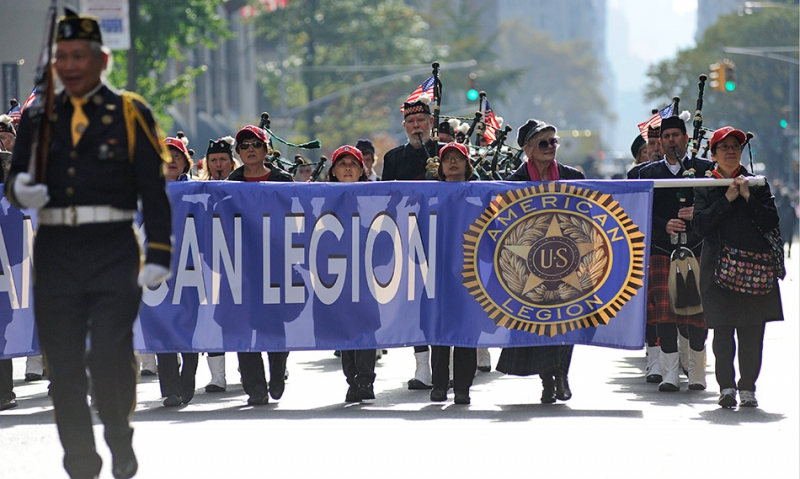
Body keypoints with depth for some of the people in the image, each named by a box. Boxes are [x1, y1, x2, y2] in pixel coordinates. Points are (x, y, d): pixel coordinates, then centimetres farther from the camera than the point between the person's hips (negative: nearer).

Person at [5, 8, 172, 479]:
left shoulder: (131, 114, 3)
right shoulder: (40, 116, 12)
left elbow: (154, 189, -1)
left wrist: (159, 255, -9)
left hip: (113, 251, -3)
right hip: (55, 251, 3)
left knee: (111, 355, -11)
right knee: (63, 365, 2)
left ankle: (121, 440, 15)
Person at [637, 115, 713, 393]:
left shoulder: (705, 169, 9)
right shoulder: (648, 173, 12)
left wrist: (698, 212, -15)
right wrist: (665, 225, -12)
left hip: (697, 249, -1)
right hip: (661, 252, 1)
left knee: (698, 312, -1)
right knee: (664, 311, -6)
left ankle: (697, 373, 10)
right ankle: (670, 374, -2)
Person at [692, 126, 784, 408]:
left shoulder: (757, 184, 10)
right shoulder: (705, 187, 8)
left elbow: (771, 222, 0)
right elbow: (700, 225, -5)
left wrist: (748, 197, -10)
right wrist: (727, 199, -10)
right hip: (718, 266, -1)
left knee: (752, 333, -1)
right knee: (723, 331, -6)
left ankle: (748, 388, 8)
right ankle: (726, 387, 1)